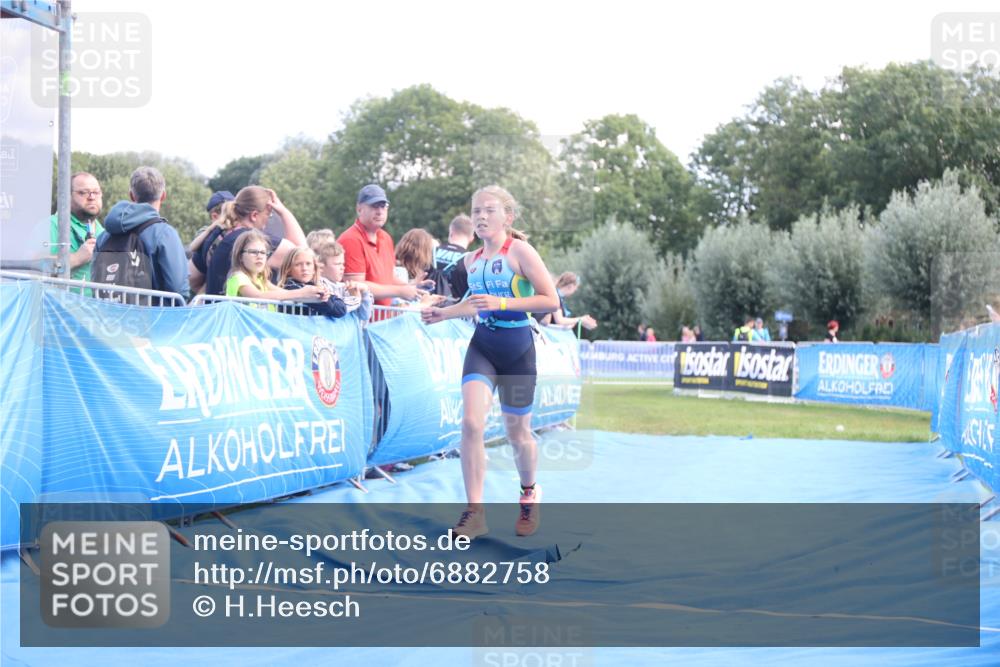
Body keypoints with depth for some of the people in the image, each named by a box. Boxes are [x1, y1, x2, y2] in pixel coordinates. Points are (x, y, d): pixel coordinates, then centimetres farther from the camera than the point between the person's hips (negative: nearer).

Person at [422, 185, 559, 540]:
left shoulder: (519, 250, -10)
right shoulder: (472, 261, 8)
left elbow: (550, 300, -16)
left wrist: (502, 303, -23)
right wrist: (443, 312, 12)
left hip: (517, 347, -4)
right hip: (482, 345, 4)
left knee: (517, 433, 8)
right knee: (471, 423, -16)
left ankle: (529, 493, 37)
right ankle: (474, 512, -12)